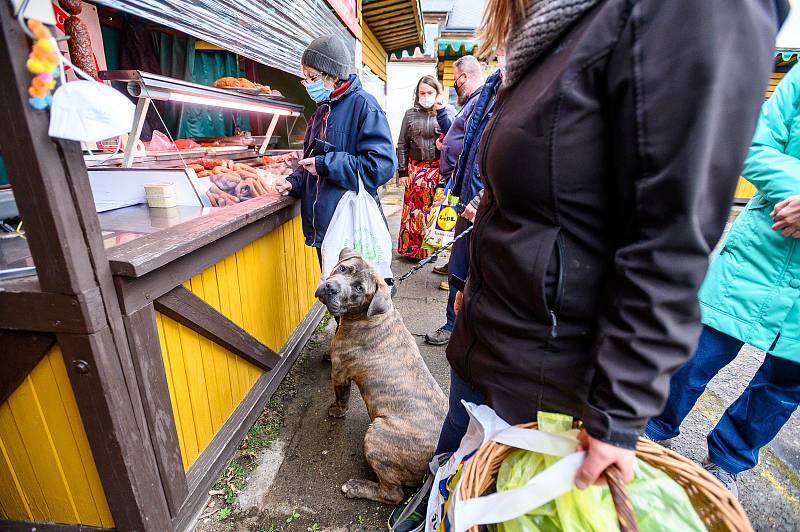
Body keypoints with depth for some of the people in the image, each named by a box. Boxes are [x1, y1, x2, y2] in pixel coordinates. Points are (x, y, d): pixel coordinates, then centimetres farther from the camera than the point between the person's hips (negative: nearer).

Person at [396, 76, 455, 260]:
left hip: (439, 168, -1)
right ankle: (411, 248, 11)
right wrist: (402, 171, 5)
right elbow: (402, 145, 10)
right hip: (415, 167, 1)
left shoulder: (447, 112, 6)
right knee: (413, 206, -2)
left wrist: (440, 111, -17)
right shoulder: (411, 114, 10)